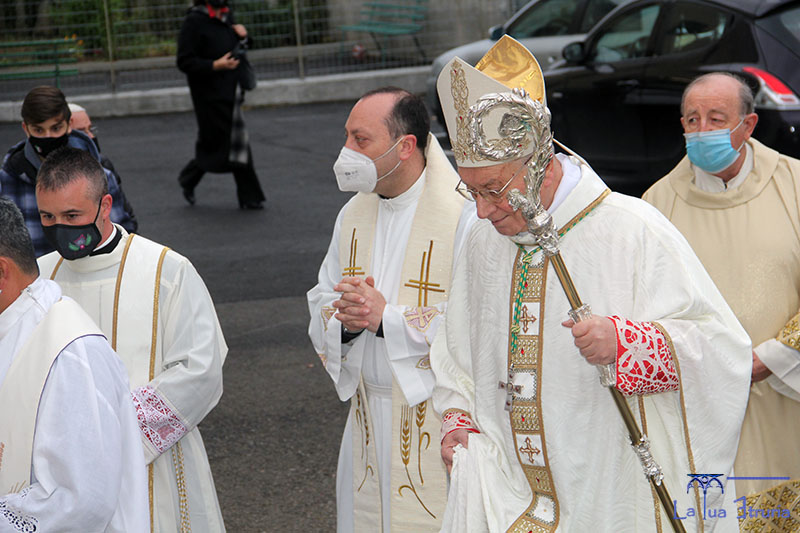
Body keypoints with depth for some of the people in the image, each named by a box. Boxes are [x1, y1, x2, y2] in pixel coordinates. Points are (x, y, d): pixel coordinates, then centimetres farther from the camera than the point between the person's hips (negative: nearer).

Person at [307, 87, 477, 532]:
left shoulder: (464, 215, -16)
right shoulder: (354, 214, 9)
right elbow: (322, 304, 12)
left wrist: (388, 317, -22)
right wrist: (345, 320, -11)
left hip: (437, 420, -6)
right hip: (369, 417, 7)